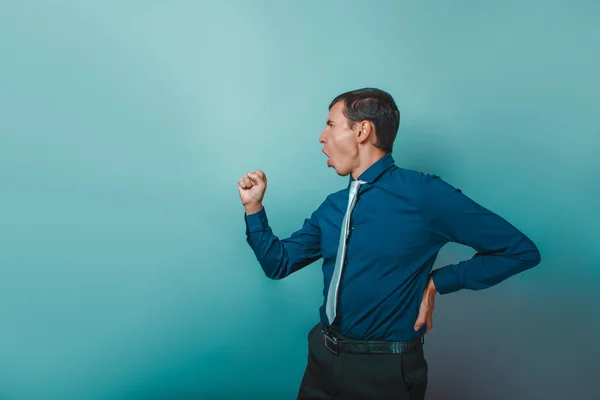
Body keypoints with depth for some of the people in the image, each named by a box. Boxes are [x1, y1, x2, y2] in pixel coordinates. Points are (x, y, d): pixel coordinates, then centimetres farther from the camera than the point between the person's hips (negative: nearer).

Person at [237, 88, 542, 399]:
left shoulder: (424, 193, -15)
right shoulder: (332, 206, 3)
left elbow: (522, 251, -10)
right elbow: (279, 263, 11)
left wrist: (437, 282, -12)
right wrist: (254, 207, 0)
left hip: (385, 371, -5)